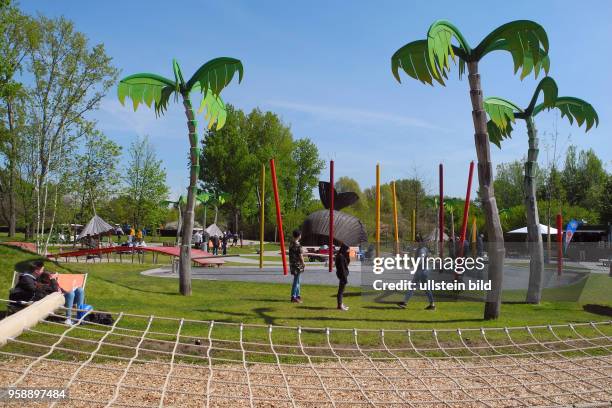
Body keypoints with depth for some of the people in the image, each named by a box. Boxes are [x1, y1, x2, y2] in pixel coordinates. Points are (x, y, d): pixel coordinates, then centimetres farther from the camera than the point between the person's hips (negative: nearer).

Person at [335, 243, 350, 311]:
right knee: (341, 290, -5)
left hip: (343, 274, 11)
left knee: (341, 290, 17)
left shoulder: (342, 256, 12)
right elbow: (342, 267, -21)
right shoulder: (340, 256, -19)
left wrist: (347, 256, 7)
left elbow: (348, 262, 19)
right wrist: (345, 277, -21)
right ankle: (340, 305, 0)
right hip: (342, 274, -11)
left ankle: (340, 304, 26)